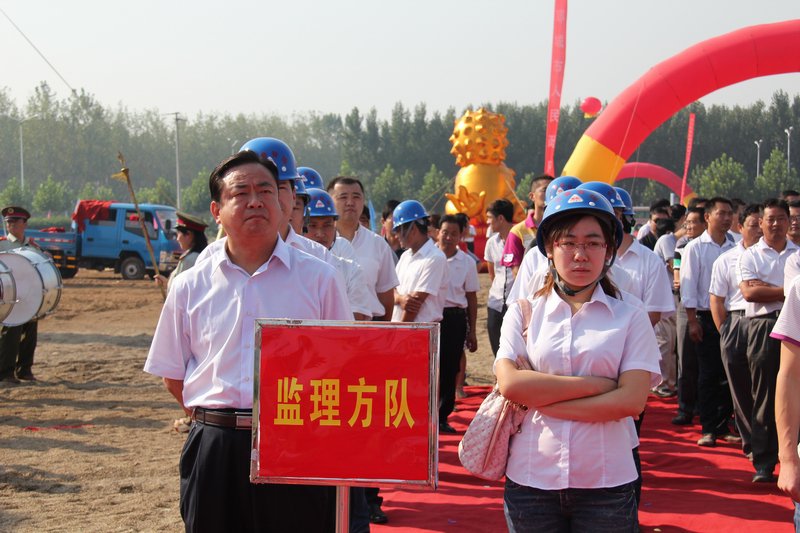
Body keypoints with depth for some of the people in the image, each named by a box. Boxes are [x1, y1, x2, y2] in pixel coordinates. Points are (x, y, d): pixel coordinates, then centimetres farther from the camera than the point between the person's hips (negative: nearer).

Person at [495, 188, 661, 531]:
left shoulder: (630, 318, 1)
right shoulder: (523, 312, 5)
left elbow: (631, 400, -10)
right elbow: (509, 384, -9)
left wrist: (542, 402, -11)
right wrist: (595, 384, -12)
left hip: (606, 485, -1)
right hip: (530, 479, 1)